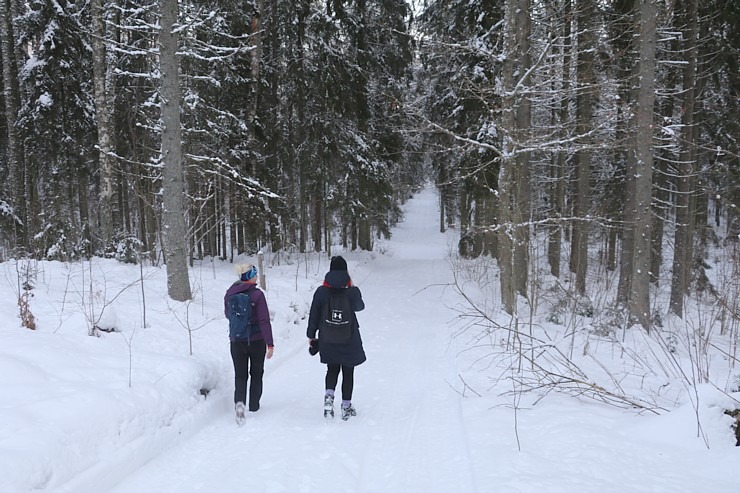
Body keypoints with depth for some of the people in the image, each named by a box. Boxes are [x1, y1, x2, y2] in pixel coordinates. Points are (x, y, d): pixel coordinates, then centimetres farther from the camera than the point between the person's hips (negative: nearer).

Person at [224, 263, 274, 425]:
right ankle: (254, 405, 26)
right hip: (257, 341, -3)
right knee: (256, 373, 17)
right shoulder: (257, 294, -16)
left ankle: (239, 401, -16)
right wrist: (270, 344, -16)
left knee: (240, 375, 9)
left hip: (236, 342, 3)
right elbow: (264, 321, -18)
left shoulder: (229, 294, -2)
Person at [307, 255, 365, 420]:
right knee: (348, 373, 12)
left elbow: (314, 315, -2)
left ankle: (329, 395, -5)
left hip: (328, 340, 2)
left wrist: (311, 336, 11)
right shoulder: (352, 292, -12)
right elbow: (360, 306, 10)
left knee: (332, 370, 20)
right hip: (349, 341, -1)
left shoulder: (321, 291, -8)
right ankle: (346, 407, 19)